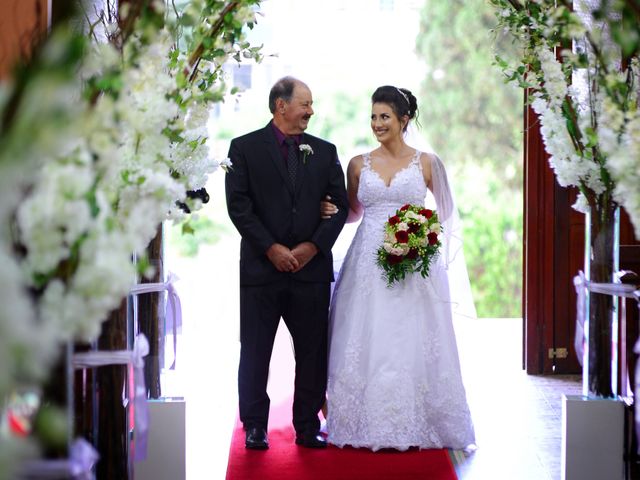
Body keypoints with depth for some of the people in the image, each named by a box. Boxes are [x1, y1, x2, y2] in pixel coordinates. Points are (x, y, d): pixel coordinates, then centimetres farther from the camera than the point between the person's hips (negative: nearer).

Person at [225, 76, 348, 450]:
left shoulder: (324, 151, 10)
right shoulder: (244, 148, 1)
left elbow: (340, 205, 6)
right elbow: (238, 205, -6)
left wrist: (314, 246, -8)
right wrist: (271, 248, -13)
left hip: (312, 266, 2)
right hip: (261, 268, -2)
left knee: (313, 352, 5)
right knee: (255, 352, 3)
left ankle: (308, 427, 14)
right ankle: (255, 428, 13)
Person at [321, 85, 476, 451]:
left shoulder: (426, 163, 3)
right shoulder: (359, 165, 8)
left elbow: (445, 209, 12)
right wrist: (332, 211, -3)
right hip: (368, 266, 2)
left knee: (413, 345, -1)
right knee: (365, 345, 1)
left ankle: (415, 426, 9)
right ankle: (368, 425, 10)